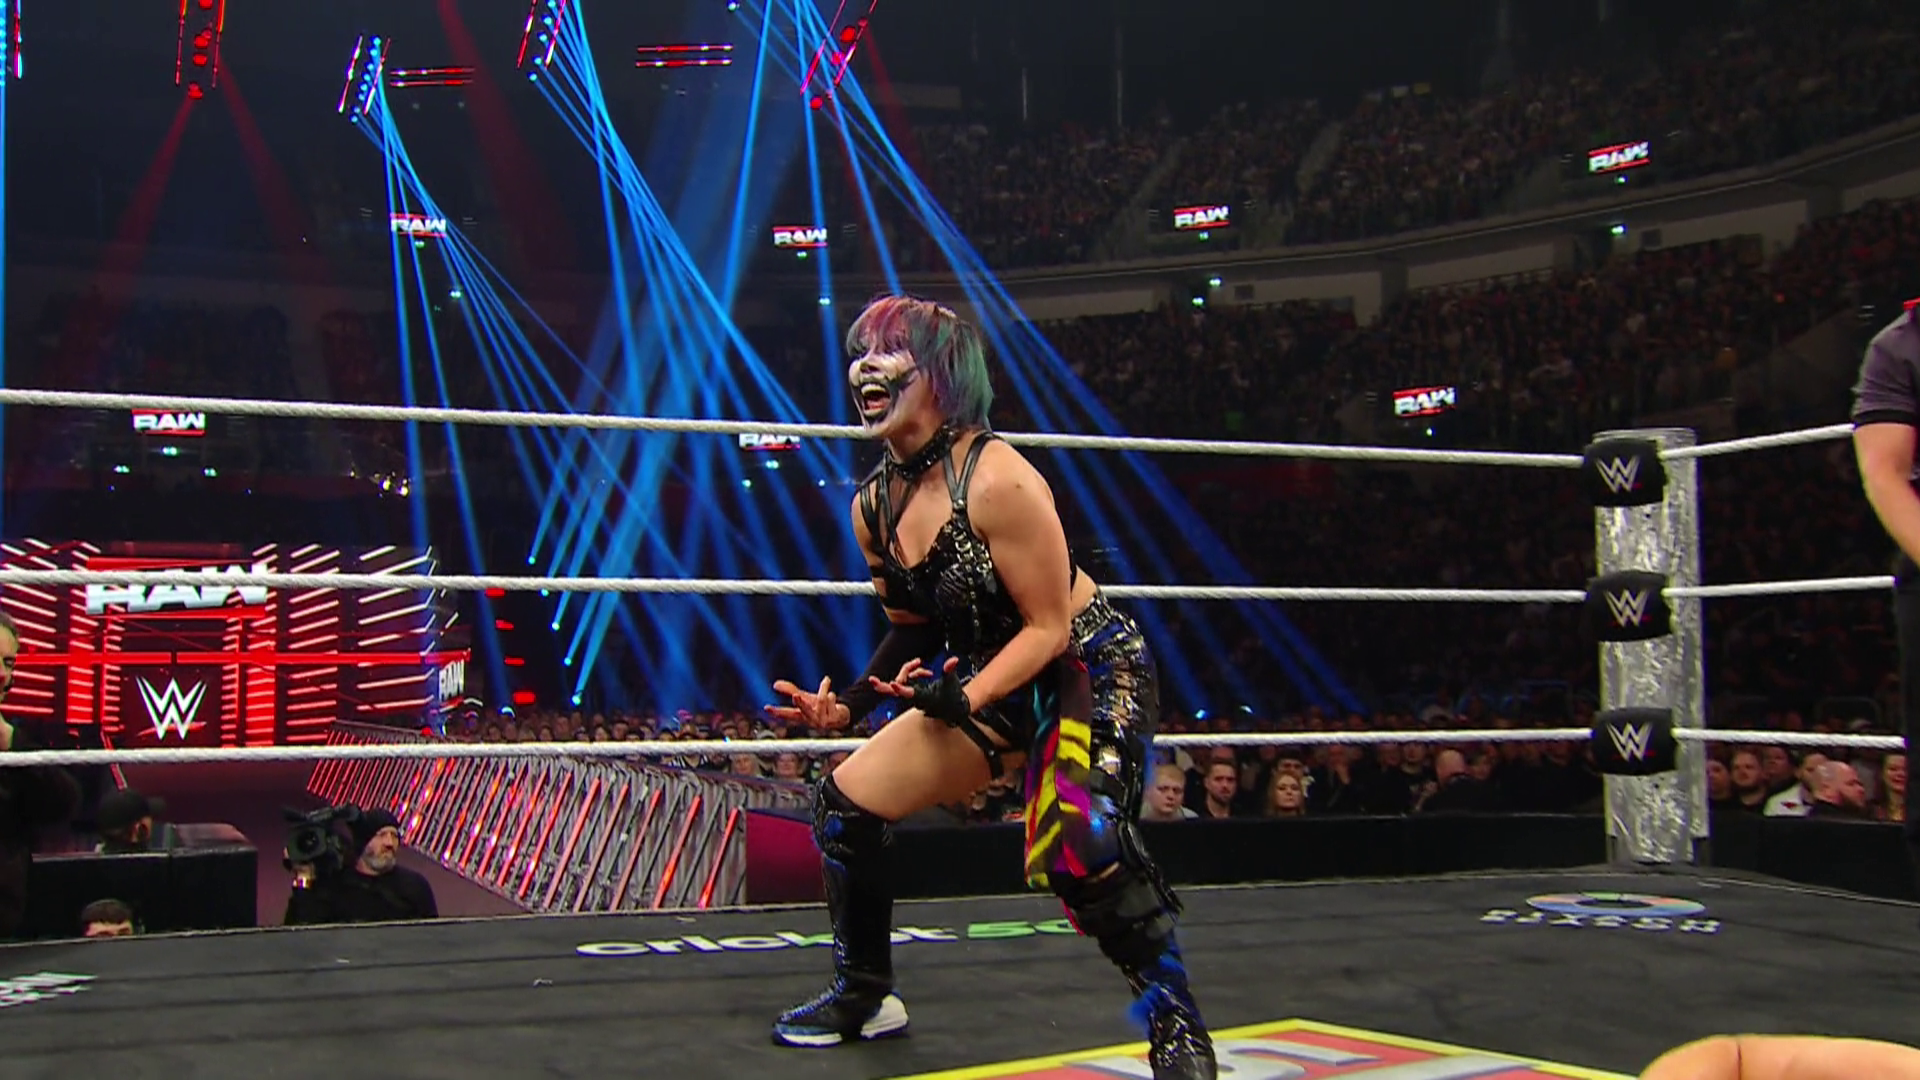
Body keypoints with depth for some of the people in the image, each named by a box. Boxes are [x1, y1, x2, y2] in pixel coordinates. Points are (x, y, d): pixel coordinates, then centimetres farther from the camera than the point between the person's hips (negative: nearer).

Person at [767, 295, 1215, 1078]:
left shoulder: (995, 478, -25)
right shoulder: (873, 505, -1)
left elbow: (1051, 626, -21)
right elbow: (913, 628, 12)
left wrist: (961, 701, -28)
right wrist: (848, 706, 0)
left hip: (1093, 670, -8)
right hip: (992, 682, 8)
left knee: (1079, 850, -32)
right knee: (843, 805, 3)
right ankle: (864, 994, 23)